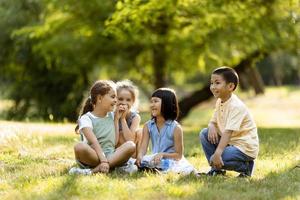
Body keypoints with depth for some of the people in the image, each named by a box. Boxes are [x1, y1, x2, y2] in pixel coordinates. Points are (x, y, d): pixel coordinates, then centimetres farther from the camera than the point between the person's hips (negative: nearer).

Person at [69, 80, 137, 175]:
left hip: (111, 156, 5)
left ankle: (94, 170, -34)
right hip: (94, 156, -5)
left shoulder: (112, 116, 16)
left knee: (130, 145, -24)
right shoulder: (86, 119, -3)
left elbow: (115, 141, 7)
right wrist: (103, 160, -34)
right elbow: (94, 142, -19)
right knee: (79, 147, -36)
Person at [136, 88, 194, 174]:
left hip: (172, 160, -3)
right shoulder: (148, 126, 4)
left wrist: (162, 154, -24)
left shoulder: (175, 128, -9)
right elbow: (143, 148, -7)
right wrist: (140, 156, -31)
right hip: (156, 160, 3)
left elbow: (178, 155, -8)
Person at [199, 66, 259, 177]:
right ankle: (216, 168, 7)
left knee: (216, 159, -26)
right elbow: (213, 121, 10)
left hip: (245, 148, -9)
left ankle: (245, 166, -3)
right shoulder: (219, 102, 6)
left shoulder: (236, 106, -23)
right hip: (229, 142, 9)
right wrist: (212, 127, -17)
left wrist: (218, 153, -42)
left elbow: (228, 132, -32)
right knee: (204, 134, -2)